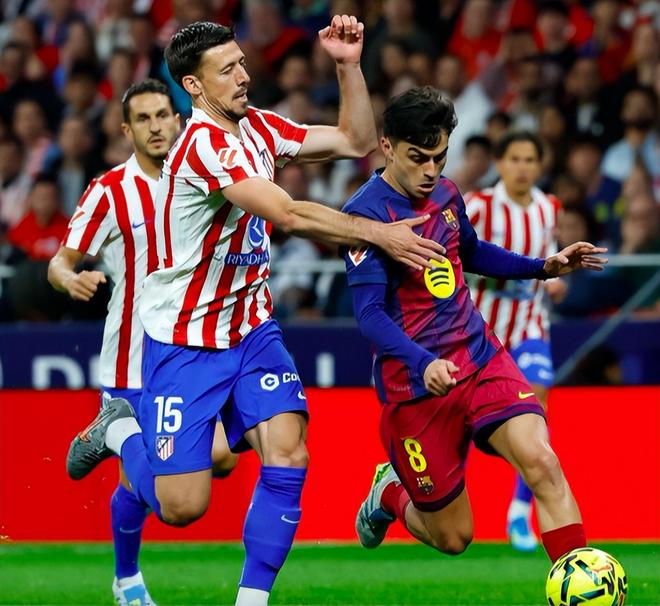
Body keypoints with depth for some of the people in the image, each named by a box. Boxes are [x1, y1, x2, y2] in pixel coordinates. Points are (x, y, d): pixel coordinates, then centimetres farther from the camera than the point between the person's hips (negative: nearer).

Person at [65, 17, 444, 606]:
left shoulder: (257, 128, 4)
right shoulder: (203, 144, -22)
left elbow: (356, 141, 7)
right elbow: (289, 215, -28)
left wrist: (348, 65, -5)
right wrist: (380, 234, -27)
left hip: (252, 330, 7)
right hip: (185, 342, -7)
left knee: (288, 456, -16)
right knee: (182, 506, -6)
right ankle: (118, 431, 25)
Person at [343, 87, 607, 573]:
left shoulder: (445, 193, 6)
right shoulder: (366, 212, -16)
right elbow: (369, 313, -22)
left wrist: (546, 267, 14)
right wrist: (423, 363, -39)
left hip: (481, 357, 5)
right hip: (416, 384, -5)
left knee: (541, 461, -23)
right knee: (453, 538, 4)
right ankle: (390, 495, 38)